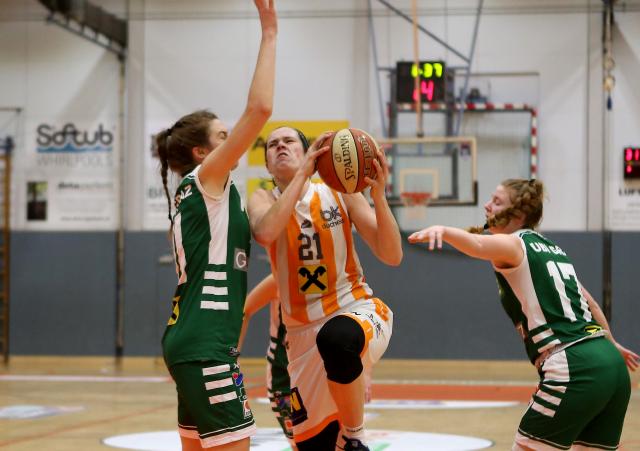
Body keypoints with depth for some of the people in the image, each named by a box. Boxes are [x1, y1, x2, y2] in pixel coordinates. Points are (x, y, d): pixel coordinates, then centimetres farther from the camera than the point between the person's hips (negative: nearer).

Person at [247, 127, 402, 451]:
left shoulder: (340, 192, 0)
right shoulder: (264, 200, 1)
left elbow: (392, 256, -7)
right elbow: (265, 232, -26)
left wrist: (378, 195, -20)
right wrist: (303, 173, -24)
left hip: (357, 310, -2)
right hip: (304, 333, 3)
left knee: (335, 338, -40)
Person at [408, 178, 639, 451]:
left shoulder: (512, 244, -1)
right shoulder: (551, 248, 23)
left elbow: (477, 245, -26)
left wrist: (443, 231, -45)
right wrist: (610, 343, 48)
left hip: (573, 370, -8)